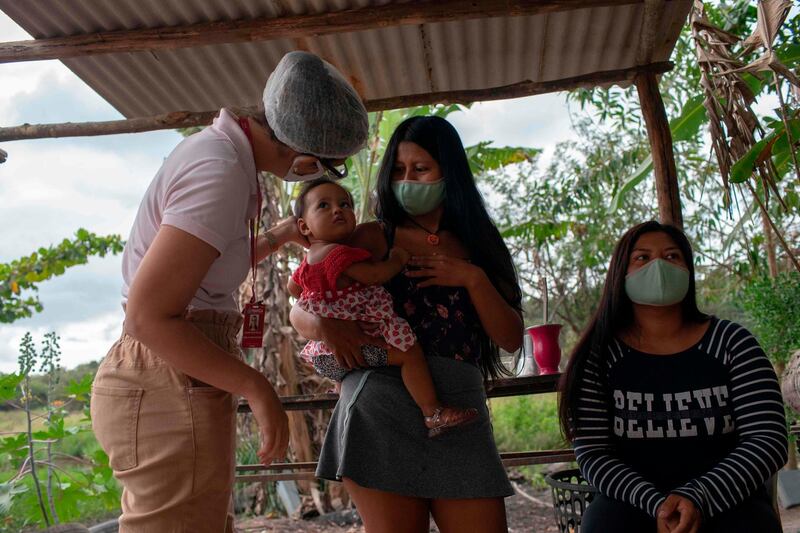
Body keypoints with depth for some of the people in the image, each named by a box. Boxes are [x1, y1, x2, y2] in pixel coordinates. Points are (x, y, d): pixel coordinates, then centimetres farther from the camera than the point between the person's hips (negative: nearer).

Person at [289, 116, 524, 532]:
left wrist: (474, 279, -6)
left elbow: (511, 339, 8)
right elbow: (300, 310, 8)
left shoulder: (477, 245, 15)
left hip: (462, 415, 3)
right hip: (383, 410, -2)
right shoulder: (373, 238, 8)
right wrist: (324, 325, -14)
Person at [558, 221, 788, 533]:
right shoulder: (599, 357, -1)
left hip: (727, 499, 1)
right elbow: (592, 453, -5)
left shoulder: (731, 343, 2)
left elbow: (768, 440, -4)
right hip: (634, 500, -1)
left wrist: (699, 498, -18)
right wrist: (655, 504, -20)